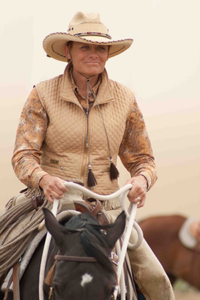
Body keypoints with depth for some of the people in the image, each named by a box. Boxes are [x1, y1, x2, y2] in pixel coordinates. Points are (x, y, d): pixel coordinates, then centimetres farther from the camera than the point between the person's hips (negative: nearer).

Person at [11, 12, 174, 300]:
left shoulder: (124, 98, 5)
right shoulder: (43, 95, -1)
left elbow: (142, 158, 11)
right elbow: (23, 155, -7)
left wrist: (142, 179, -14)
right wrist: (43, 179, -29)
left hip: (106, 208, 2)